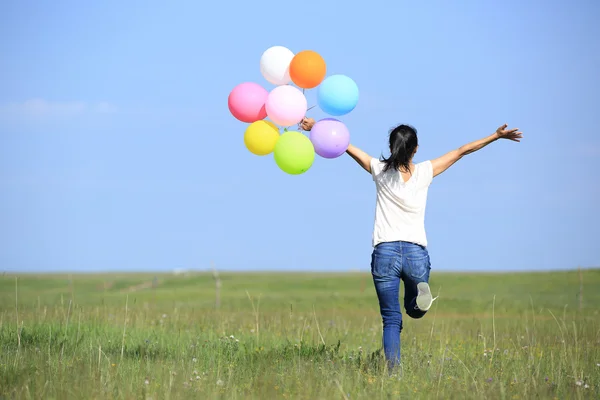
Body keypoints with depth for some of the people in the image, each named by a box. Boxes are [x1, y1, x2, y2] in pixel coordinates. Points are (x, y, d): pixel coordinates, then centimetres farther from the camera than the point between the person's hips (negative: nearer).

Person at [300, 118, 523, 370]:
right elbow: (462, 151, 9)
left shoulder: (380, 171, 0)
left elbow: (345, 145, 7)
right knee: (414, 310, 20)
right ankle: (420, 296, -15)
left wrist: (314, 128, 15)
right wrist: (497, 136, 15)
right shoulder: (424, 172, 2)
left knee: (391, 320, 4)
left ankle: (393, 369, -15)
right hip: (416, 253, 0)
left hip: (385, 253, 0)